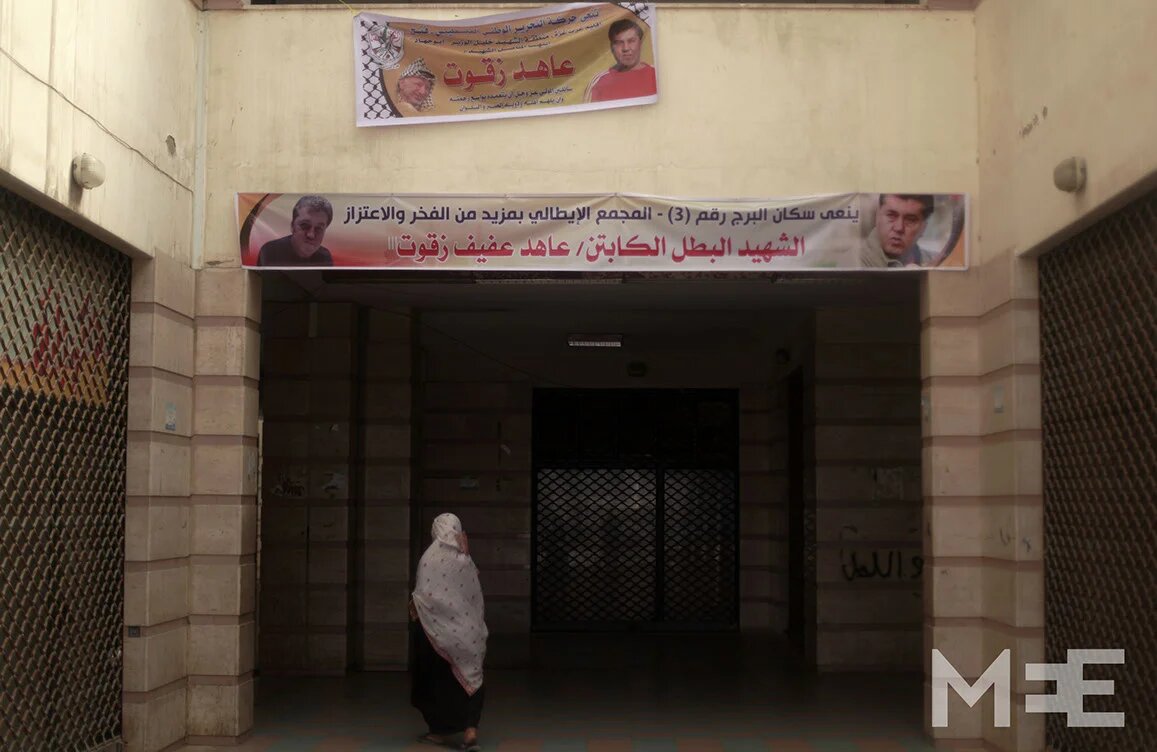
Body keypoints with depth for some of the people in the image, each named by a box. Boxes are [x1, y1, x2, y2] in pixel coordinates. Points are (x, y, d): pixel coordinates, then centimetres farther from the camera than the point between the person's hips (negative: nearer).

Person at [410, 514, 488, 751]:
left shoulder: (430, 556, -12)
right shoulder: (466, 558, 1)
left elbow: (422, 596, -13)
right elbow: (476, 597, 6)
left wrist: (413, 609, 5)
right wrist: (478, 626, 16)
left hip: (437, 629, -3)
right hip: (467, 629, 3)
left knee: (439, 680, 11)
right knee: (468, 679, 5)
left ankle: (442, 730, 19)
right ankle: (470, 730, -9)